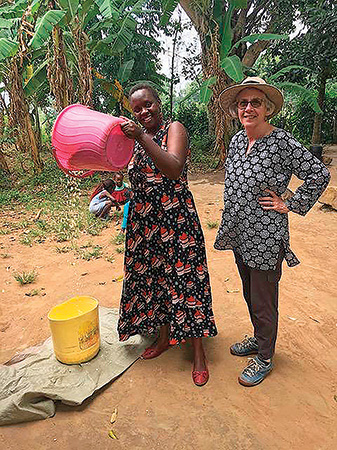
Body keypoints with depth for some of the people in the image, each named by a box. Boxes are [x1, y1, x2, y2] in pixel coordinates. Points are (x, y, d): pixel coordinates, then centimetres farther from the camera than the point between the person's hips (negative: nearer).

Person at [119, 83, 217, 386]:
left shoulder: (174, 129, -6)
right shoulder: (136, 138, 13)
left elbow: (174, 170, -25)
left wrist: (143, 137, -31)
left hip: (176, 222, -6)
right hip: (144, 224, 7)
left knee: (183, 281, 0)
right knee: (152, 279, 14)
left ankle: (198, 353, 19)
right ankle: (164, 338, 36)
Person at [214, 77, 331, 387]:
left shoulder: (282, 142, -15)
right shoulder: (236, 141, 6)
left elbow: (320, 174, -11)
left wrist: (289, 205, -11)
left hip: (265, 238, -7)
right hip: (239, 234, 7)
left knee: (263, 302, 7)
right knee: (249, 294, 22)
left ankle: (265, 358, 30)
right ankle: (258, 339, 46)